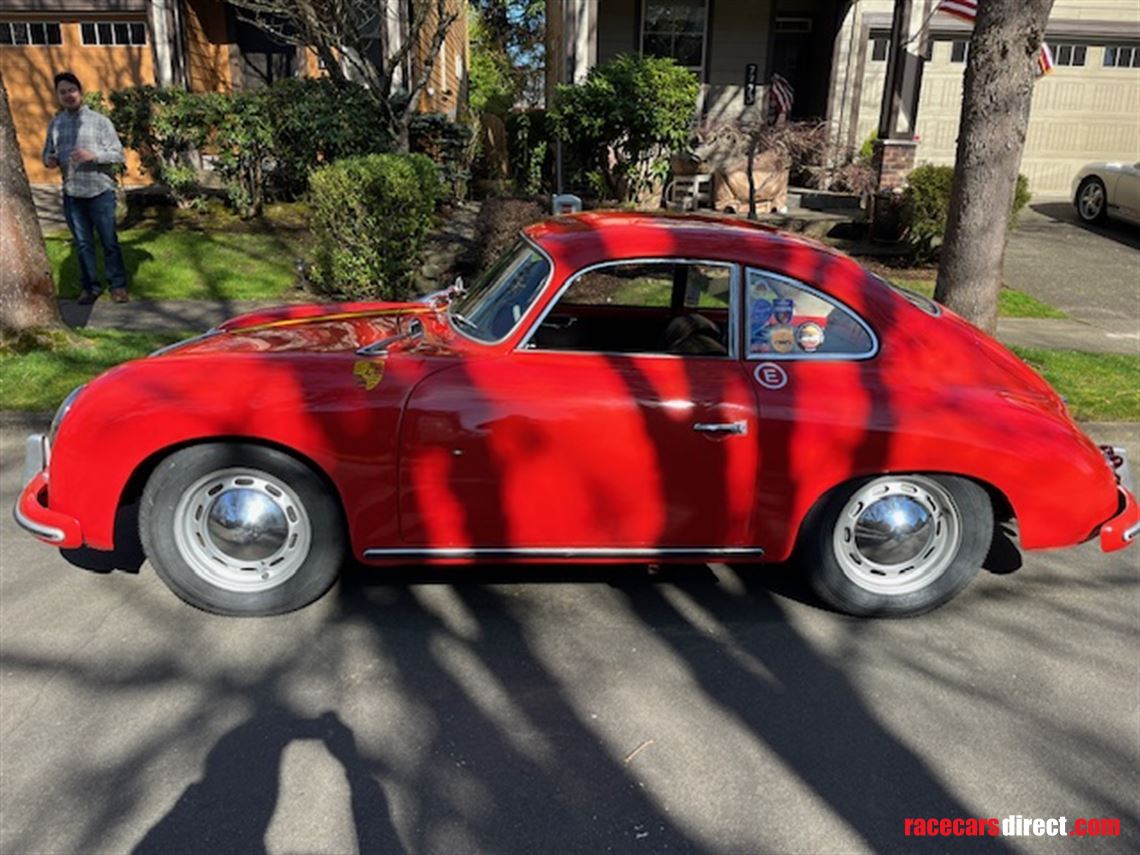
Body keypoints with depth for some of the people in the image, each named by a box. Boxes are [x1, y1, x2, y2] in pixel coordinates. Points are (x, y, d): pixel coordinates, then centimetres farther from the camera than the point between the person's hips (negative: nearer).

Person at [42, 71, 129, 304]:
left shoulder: (100, 121, -4)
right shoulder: (55, 124, 8)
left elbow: (118, 153, -6)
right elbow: (47, 152, 14)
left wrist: (93, 155, -22)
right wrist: (49, 160, -10)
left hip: (100, 191, -3)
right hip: (72, 193, 4)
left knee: (109, 241, 2)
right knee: (82, 243, 8)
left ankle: (118, 285, 12)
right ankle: (91, 286, 18)